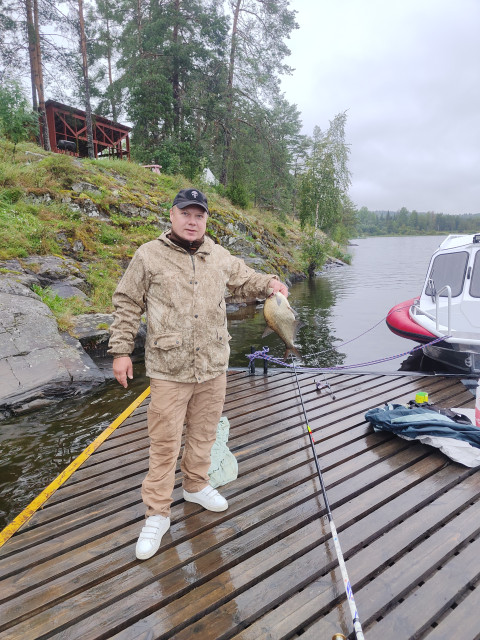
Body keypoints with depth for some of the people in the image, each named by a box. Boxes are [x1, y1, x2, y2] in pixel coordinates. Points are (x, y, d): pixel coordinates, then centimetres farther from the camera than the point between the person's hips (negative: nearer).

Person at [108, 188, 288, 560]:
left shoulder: (220, 257, 7)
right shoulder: (149, 256, -4)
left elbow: (245, 280, 22)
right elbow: (127, 305, 1)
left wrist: (269, 283, 0)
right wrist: (121, 350, -2)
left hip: (214, 366, 4)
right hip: (169, 370, -4)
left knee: (204, 434, 19)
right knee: (165, 443, 3)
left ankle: (196, 486, 42)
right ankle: (157, 514, 20)